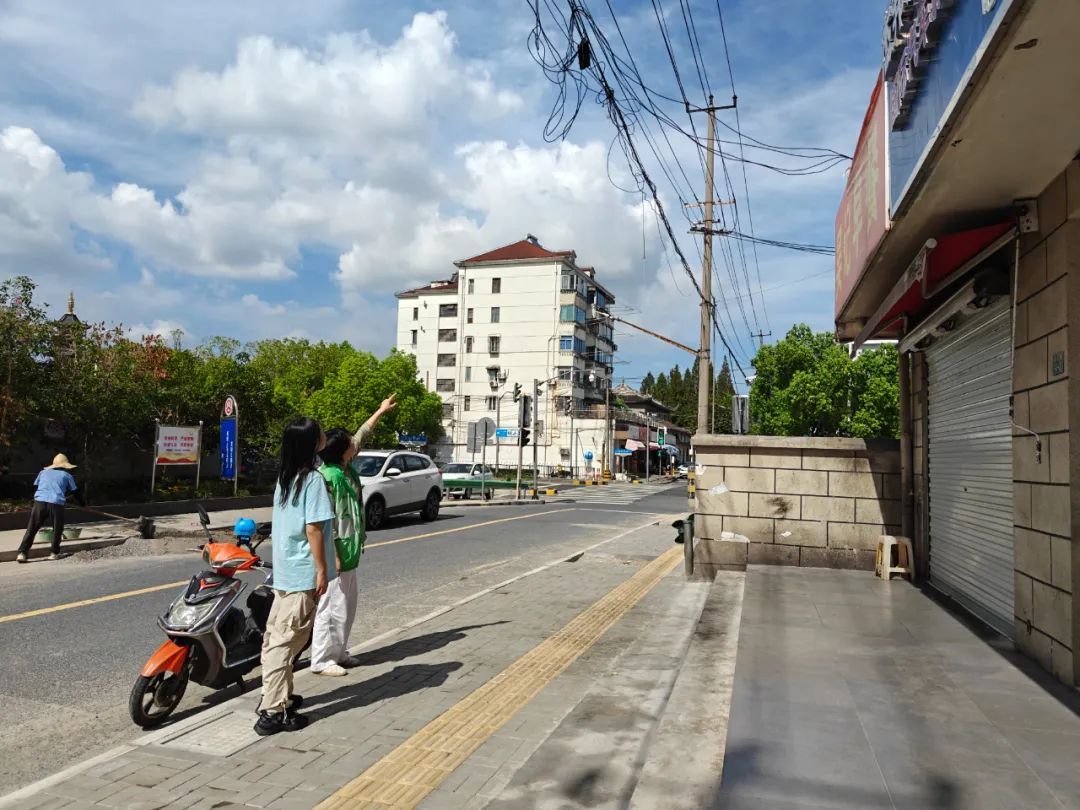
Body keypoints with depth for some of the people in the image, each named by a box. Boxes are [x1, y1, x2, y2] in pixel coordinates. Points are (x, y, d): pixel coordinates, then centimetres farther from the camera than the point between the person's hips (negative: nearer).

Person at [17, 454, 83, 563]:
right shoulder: (67, 475, 14)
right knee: (57, 529, 14)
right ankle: (55, 553, 17)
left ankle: (22, 553, -2)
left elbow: (35, 487, 21)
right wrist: (83, 503, 31)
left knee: (31, 529, 7)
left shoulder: (43, 472, 21)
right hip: (56, 504, -2)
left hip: (39, 502, 2)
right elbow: (75, 492, 18)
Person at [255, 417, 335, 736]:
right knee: (287, 640, -4)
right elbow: (313, 528, -18)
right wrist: (322, 570, -14)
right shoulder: (313, 479, -16)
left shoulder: (285, 477, 9)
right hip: (303, 573, -9)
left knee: (278, 636, 16)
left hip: (284, 570, 9)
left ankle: (278, 696, 29)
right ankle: (272, 712, 0)